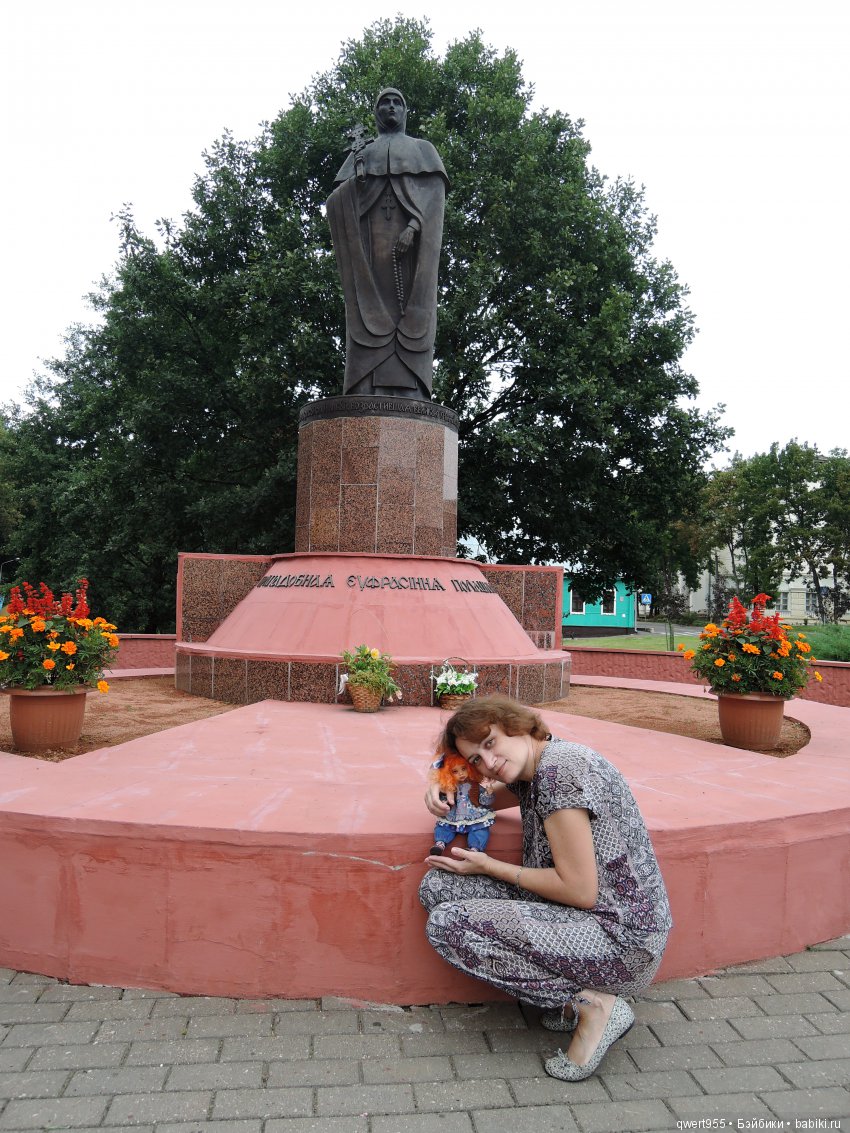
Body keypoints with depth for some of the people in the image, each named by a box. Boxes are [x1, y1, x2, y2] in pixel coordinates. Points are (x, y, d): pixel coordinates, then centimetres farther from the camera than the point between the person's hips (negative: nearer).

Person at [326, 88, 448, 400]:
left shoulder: (423, 149, 24)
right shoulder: (361, 152, 29)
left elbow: (435, 193, 6)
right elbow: (337, 201, 16)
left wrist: (413, 225, -12)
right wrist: (358, 173, -2)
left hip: (413, 237, -1)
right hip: (371, 238, 1)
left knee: (411, 313, -15)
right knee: (370, 313, -14)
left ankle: (408, 395, -25)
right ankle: (368, 394, -24)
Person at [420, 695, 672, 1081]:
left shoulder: (561, 768, -20)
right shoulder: (530, 773, 7)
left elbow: (580, 891, -21)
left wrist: (488, 866, -10)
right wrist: (443, 790, 4)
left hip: (620, 940, -10)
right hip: (581, 919, 10)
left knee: (447, 924, -16)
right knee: (437, 886, 2)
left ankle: (592, 1003, -6)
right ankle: (569, 990, 7)